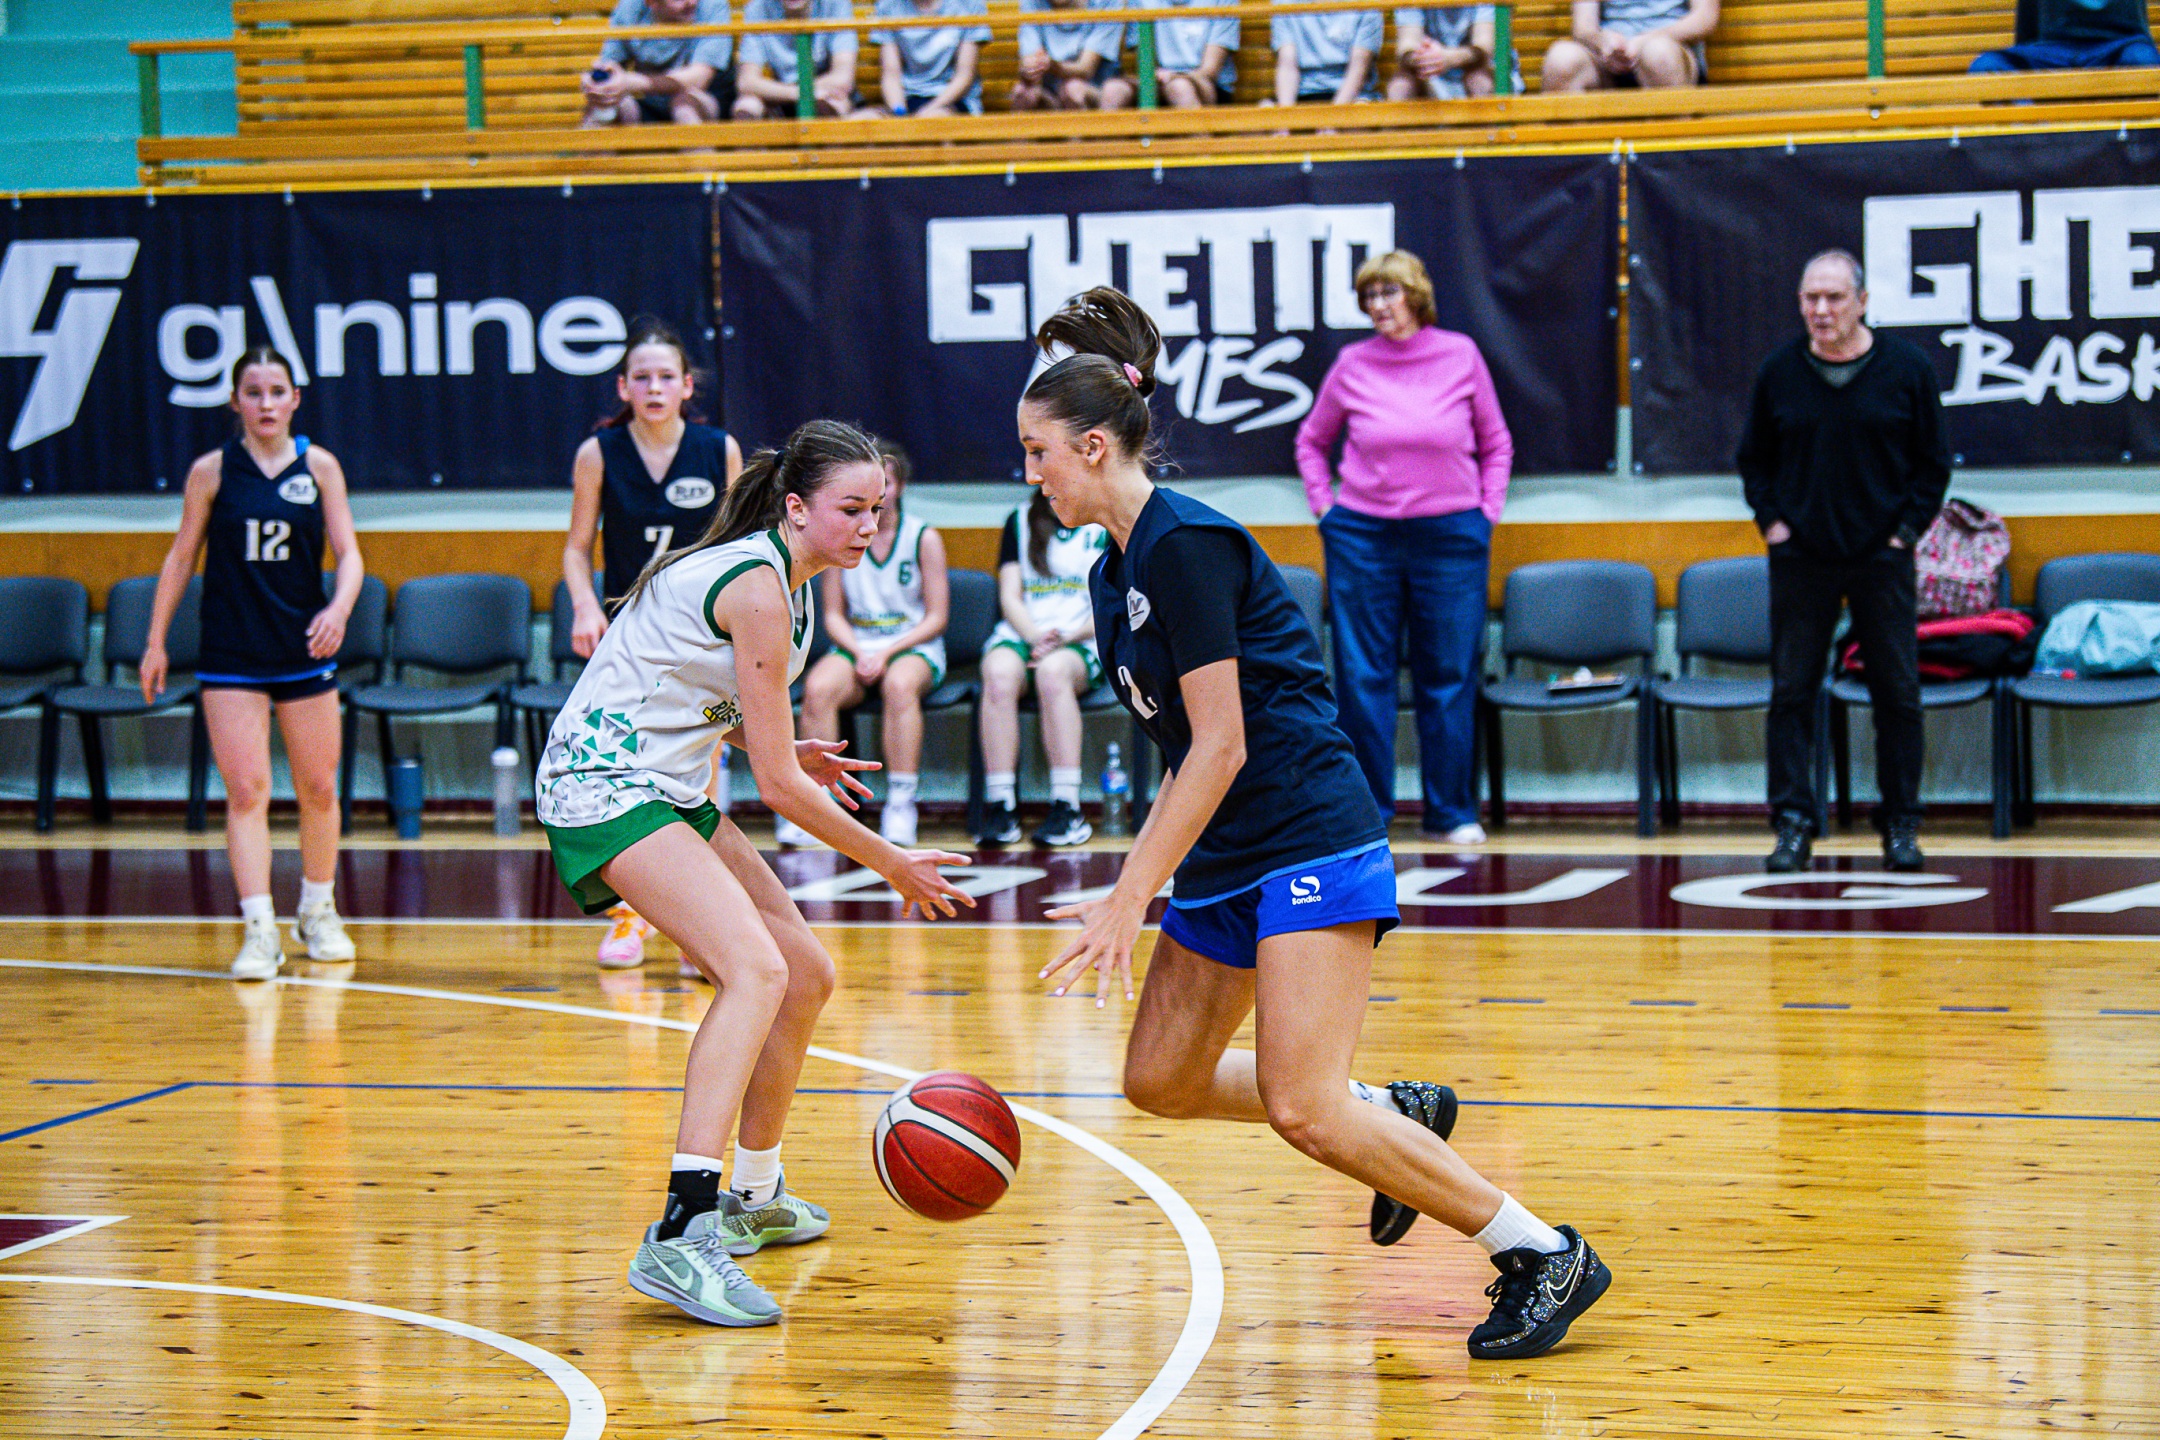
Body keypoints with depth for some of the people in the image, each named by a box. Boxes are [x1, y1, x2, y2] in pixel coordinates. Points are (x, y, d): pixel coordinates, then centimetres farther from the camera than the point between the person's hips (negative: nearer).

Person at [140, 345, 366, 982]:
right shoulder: (211, 471, -1)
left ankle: (319, 912, 29)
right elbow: (181, 557, 7)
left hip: (306, 649, 2)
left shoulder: (320, 466, 1)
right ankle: (259, 930, -12)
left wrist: (339, 607, -21)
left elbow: (348, 553, -1)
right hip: (231, 655, -1)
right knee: (245, 791, -10)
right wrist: (156, 641, 6)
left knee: (318, 790, 9)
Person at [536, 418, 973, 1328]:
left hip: (663, 788, 10)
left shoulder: (771, 571, 11)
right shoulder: (758, 589, -19)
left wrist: (786, 751, 14)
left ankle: (754, 1197, 31)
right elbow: (778, 786, -17)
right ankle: (682, 1234, -39)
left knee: (804, 977, 14)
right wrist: (892, 864, -7)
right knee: (755, 967, -29)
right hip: (605, 785, -10)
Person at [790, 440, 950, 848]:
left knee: (899, 685, -38)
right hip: (855, 644, 2)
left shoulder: (924, 538, 0)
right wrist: (859, 654, -12)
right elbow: (833, 615, 7)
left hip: (914, 646, -2)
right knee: (818, 688, -31)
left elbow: (937, 617, -1)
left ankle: (901, 806, -34)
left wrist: (887, 653, -14)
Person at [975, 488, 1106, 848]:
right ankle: (1000, 806, -36)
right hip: (1021, 634, 2)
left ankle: (1067, 810, -40)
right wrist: (1037, 637, -13)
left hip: (1082, 644, -2)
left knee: (1053, 672, -38)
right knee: (999, 673, -34)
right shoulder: (1019, 521, 16)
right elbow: (1010, 598, 7)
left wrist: (1067, 637, -15)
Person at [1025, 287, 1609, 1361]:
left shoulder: (1185, 545, -15)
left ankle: (1543, 1254, -7)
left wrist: (1129, 900, -17)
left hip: (1310, 846, -10)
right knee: (1162, 1080, 13)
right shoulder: (1115, 572, 13)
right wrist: (1131, 893, 13)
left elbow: (1221, 748, -18)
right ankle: (1400, 1113, 28)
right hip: (1226, 865, 10)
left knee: (1302, 1106, -16)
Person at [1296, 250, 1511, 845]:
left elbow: (1496, 444, 11)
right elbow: (1311, 440, 16)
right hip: (1362, 535, 0)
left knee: (1450, 677, 3)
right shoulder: (1352, 365, 2)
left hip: (1450, 535, 0)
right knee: (1362, 677, 2)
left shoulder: (1461, 356, 2)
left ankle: (1453, 812, 12)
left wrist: (1488, 512, 3)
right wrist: (1324, 506, 7)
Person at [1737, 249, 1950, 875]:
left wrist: (1908, 528, -3)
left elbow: (1933, 463, 5)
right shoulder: (1780, 371, 3)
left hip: (1882, 558, -1)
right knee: (1791, 692, -1)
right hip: (1800, 557, 1)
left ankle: (1901, 826, 12)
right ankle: (1793, 824, 4)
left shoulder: (1906, 367, -1)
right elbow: (1753, 459, 13)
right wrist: (1771, 520, 1)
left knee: (1897, 694, 3)